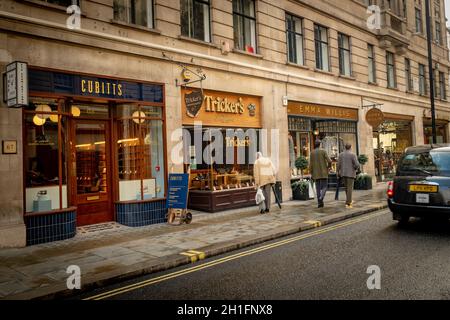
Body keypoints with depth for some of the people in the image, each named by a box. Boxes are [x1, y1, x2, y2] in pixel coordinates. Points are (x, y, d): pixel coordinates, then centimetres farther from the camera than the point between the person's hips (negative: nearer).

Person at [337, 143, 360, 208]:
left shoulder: (341, 154, 3)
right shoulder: (353, 154, -9)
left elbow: (339, 164, 1)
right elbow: (357, 164, -15)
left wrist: (338, 172, 13)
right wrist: (356, 168, 7)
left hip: (343, 173, 5)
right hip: (350, 173, -5)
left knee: (347, 187, 18)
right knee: (350, 188, -3)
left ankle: (349, 201, 29)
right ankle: (348, 203, -8)